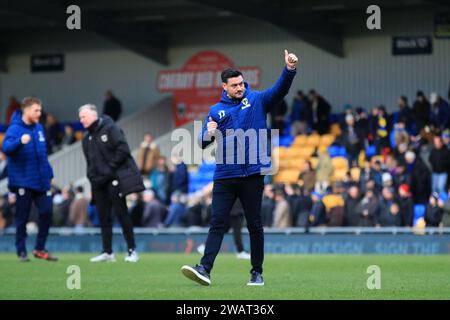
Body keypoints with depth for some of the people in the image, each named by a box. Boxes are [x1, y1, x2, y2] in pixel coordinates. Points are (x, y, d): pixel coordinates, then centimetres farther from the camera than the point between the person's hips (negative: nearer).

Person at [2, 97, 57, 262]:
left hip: (40, 180, 6)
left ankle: (40, 248, 14)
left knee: (46, 213, 1)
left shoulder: (39, 128, 9)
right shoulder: (15, 129, -11)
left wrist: (48, 174, 14)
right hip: (23, 181, -6)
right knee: (22, 217, 1)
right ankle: (21, 251, 11)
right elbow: (6, 147, -29)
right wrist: (20, 141, -47)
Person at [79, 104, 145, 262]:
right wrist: (92, 176, 7)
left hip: (115, 179, -7)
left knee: (121, 213, -6)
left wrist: (110, 169, -14)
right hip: (99, 182, 7)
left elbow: (123, 150, -14)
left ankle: (132, 250, -1)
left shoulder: (110, 129, -6)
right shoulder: (87, 139, 16)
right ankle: (107, 252, 10)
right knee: (104, 216, 6)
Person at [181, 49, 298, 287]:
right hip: (224, 176, 1)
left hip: (252, 175, -1)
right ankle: (205, 269, -11)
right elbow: (203, 142, 7)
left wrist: (289, 70, -28)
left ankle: (257, 273, 13)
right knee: (217, 224, -4)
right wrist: (208, 134, -17)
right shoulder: (216, 110, 9)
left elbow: (279, 91, -11)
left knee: (254, 225, 5)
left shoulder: (257, 100, 5)